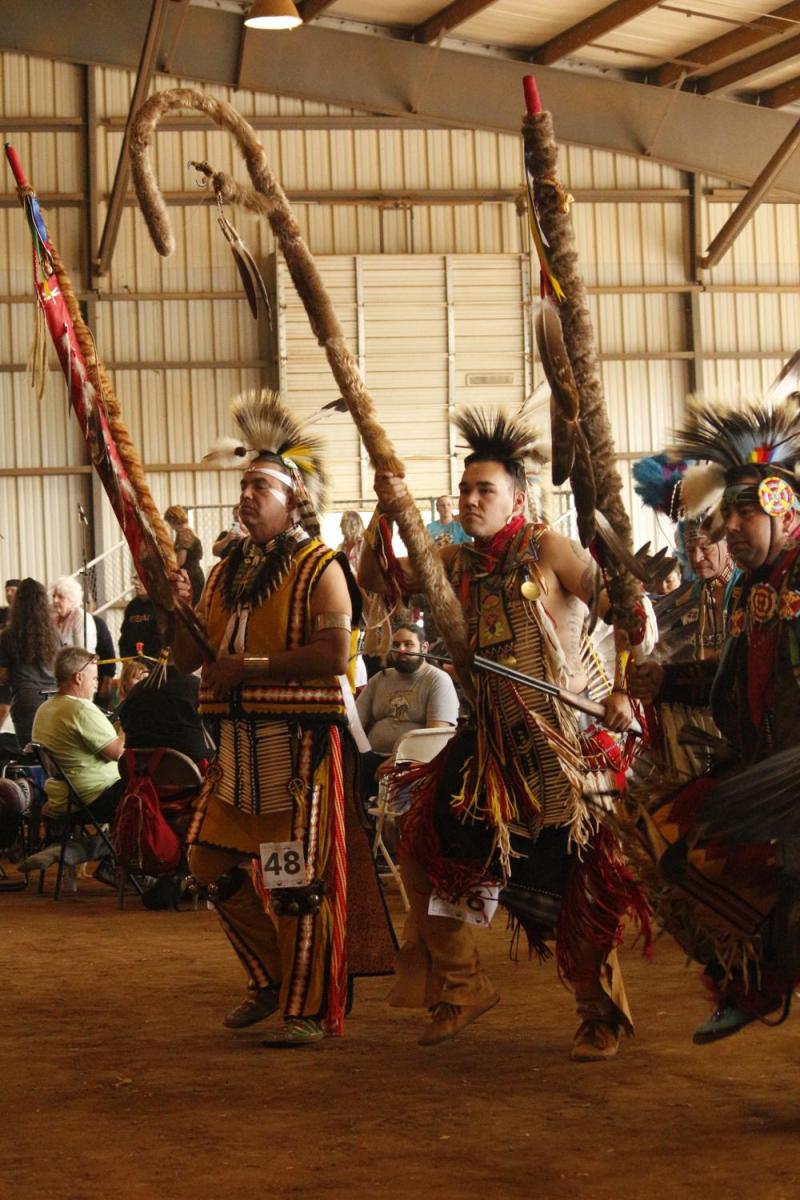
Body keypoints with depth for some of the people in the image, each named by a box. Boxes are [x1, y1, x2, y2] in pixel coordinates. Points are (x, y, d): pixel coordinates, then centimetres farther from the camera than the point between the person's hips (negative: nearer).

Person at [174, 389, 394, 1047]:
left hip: (301, 743, -8)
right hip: (239, 742, 8)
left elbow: (333, 652, -19)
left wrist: (251, 666, -19)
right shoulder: (228, 571, 15)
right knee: (213, 859, 10)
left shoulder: (319, 567, -7)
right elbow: (190, 657, 15)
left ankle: (310, 1009, 3)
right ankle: (273, 978, 26)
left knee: (299, 878, -5)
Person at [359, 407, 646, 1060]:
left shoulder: (547, 549, -6)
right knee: (425, 850, 5)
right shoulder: (458, 562, 9)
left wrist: (625, 691, -13)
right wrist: (387, 515, -9)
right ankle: (461, 988, 21)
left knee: (573, 876, -5)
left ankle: (603, 1015, 9)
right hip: (486, 737, 6)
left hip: (554, 737, -6)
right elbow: (377, 580, 6)